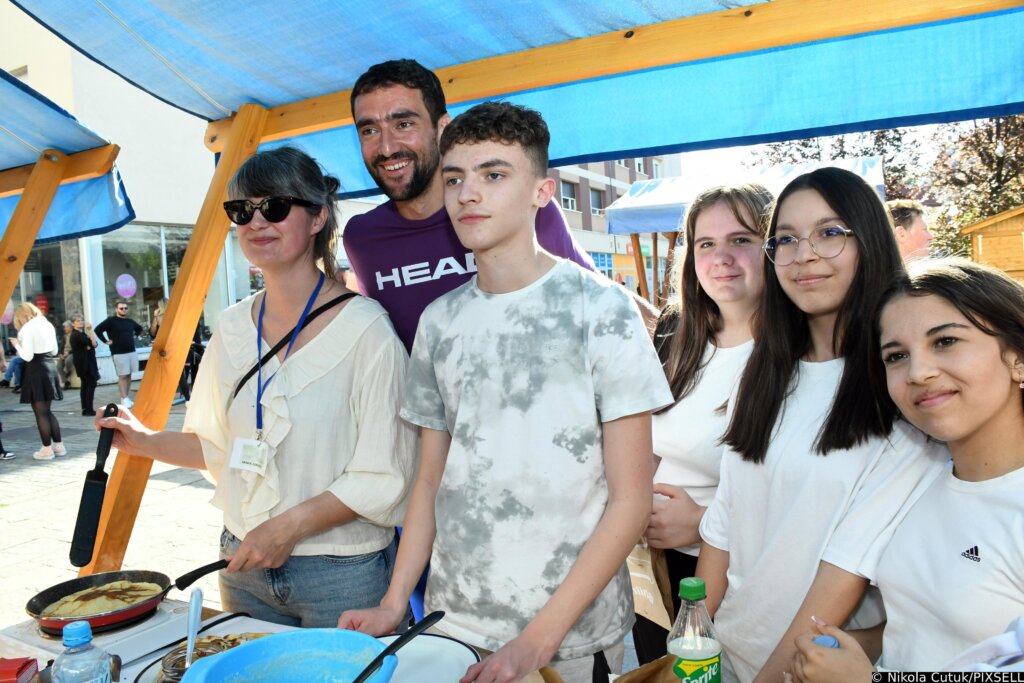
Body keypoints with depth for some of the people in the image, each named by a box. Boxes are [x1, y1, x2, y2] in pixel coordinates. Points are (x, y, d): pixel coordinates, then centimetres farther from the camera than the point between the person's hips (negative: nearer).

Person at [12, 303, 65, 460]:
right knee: (46, 410, 16)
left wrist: (17, 345, 1)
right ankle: (58, 445, 18)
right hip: (50, 367, 7)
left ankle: (47, 449, 5)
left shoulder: (27, 328, -12)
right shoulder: (48, 324, 9)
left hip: (36, 370, -7)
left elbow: (27, 357, -14)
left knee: (40, 412, 1)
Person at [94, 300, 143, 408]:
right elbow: (98, 330, -11)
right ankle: (124, 399, -6)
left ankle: (126, 397, 13)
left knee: (129, 375, 7)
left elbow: (139, 328, 31)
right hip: (119, 353, -6)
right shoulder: (111, 321, -5)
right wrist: (106, 341, -9)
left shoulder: (130, 321, 13)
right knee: (122, 376, -7)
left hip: (132, 351, 6)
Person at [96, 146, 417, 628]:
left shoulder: (364, 327, -16)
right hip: (244, 568, 6)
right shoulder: (232, 328, 4)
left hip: (341, 574, -5)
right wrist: (146, 442, 5)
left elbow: (385, 474, -16)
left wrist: (290, 526, -20)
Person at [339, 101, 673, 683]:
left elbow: (631, 499, -12)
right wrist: (395, 602, 0)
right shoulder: (440, 320, 2)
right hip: (451, 625, 5)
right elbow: (431, 479, 9)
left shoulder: (601, 309, -11)